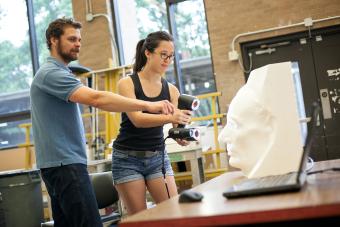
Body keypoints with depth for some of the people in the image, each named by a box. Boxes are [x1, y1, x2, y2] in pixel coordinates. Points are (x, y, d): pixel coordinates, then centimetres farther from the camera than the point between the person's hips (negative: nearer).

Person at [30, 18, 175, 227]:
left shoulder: (56, 73, 19)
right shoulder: (51, 73, -14)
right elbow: (96, 98, -27)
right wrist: (148, 105, -31)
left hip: (59, 164, 11)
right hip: (65, 163, -11)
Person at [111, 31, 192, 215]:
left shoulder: (171, 90, 3)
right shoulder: (127, 83, -7)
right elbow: (137, 119, -21)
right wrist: (170, 117, -37)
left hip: (158, 157, 4)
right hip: (128, 159, -3)